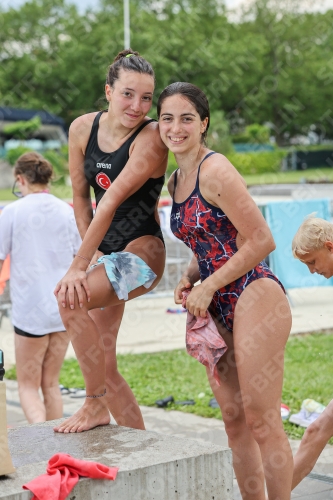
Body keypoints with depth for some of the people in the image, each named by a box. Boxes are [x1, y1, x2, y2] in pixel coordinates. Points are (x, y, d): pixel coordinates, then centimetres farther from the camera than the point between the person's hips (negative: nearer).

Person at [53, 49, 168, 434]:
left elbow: (112, 201, -24)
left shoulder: (151, 138, -18)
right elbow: (80, 196, 6)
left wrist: (79, 266, -27)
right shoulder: (82, 129, 0)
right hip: (106, 253, 7)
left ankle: (95, 406, -13)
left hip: (142, 251, -7)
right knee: (100, 363, 8)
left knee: (70, 298, -30)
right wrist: (94, 255, -3)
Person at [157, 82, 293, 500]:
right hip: (218, 309, 9)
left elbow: (261, 241, -15)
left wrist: (209, 286, -12)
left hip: (254, 297, -9)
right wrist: (188, 279, 5)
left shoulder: (215, 171, -12)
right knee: (234, 422, 11)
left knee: (262, 420, -6)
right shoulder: (175, 181, 14)